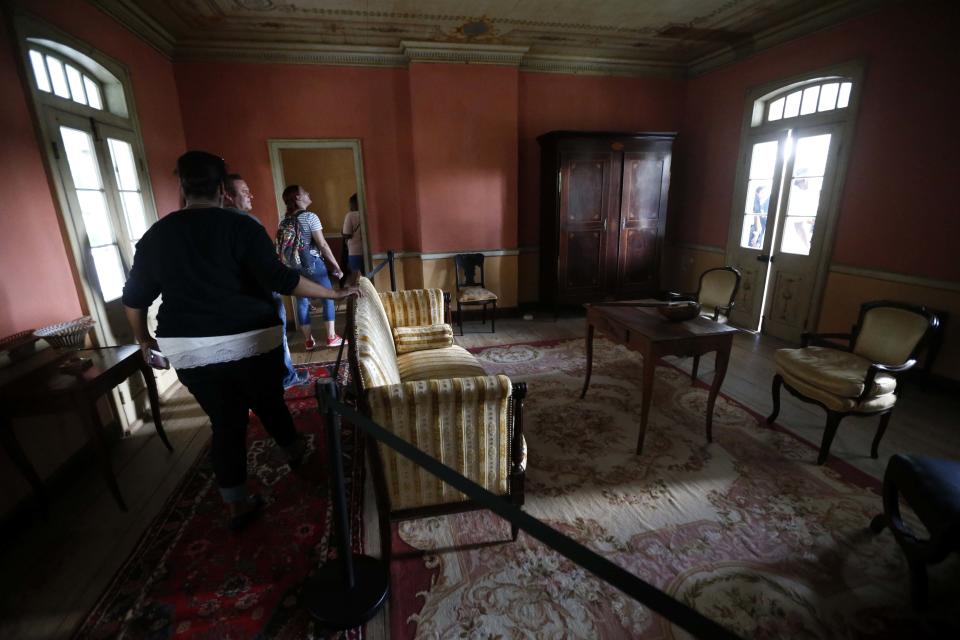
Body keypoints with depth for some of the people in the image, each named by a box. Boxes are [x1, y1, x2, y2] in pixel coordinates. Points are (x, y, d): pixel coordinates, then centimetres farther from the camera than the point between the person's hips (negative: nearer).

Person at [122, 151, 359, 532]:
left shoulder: (156, 235, 5)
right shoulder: (240, 226, -9)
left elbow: (135, 296, 10)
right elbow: (280, 279, -20)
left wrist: (143, 339, 26)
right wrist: (334, 293, -13)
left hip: (189, 351, 3)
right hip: (250, 342, -3)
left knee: (225, 423, 13)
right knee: (269, 405, 20)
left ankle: (237, 506, 23)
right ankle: (294, 451, 46)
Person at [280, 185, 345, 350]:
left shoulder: (286, 221, 9)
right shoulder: (310, 217, -10)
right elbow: (322, 244, -13)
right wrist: (336, 266, -10)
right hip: (313, 264, -6)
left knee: (302, 302, 8)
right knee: (328, 298, 5)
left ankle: (308, 340, 15)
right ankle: (331, 337, 7)